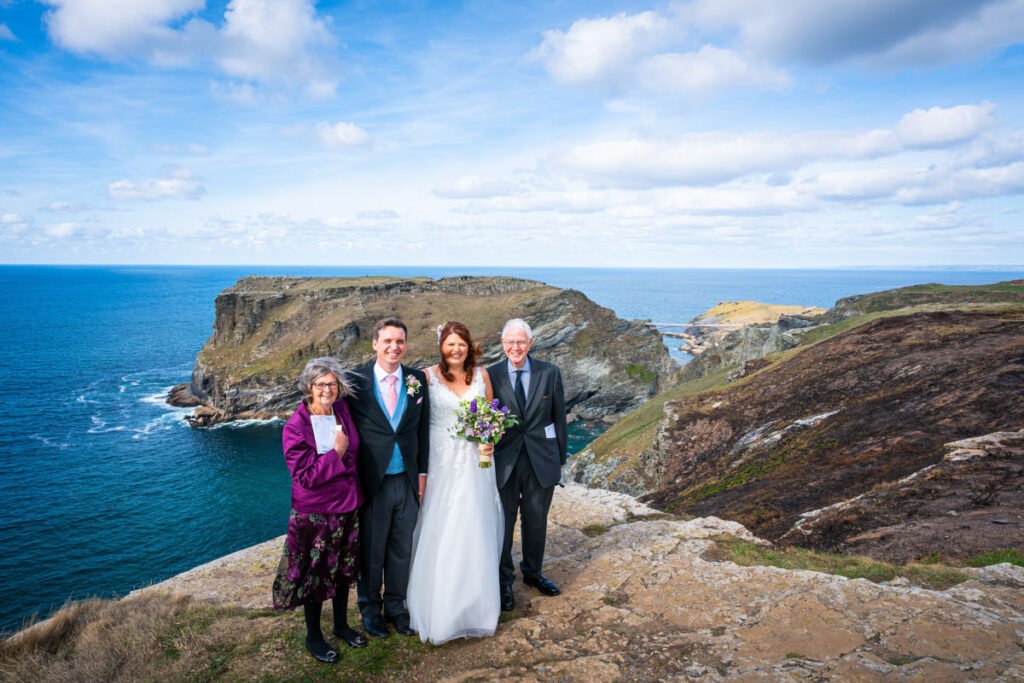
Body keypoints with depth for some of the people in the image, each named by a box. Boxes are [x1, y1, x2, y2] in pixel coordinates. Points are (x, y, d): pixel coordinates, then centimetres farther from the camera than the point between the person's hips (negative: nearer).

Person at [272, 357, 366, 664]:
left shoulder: (343, 411, -4)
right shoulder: (295, 426, -18)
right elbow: (305, 476, -18)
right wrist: (336, 454, -21)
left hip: (348, 508, 5)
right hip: (314, 513, -5)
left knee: (343, 570, 20)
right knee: (314, 575, 13)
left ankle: (341, 624, 42)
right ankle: (313, 636, 35)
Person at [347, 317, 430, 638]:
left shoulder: (417, 381, 0)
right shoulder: (356, 381, -10)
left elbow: (422, 429, 7)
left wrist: (422, 473, 6)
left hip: (407, 482, 3)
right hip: (372, 482, -3)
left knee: (401, 550, 17)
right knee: (371, 551, 14)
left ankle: (395, 607, 37)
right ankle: (370, 609, 36)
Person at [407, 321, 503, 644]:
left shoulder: (481, 375, 4)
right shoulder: (428, 376, -5)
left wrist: (491, 442, -5)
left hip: (475, 462, 3)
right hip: (441, 463, -2)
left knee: (475, 532, 10)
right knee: (440, 533, 3)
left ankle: (476, 603, 28)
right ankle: (440, 608, 19)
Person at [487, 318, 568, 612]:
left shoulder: (550, 373, -3)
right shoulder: (491, 375, -7)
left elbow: (559, 417, 3)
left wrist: (561, 456, 4)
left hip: (541, 460, 2)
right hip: (504, 461, -1)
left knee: (536, 520, 17)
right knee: (504, 522, 10)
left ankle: (532, 572, 40)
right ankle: (504, 580, 30)